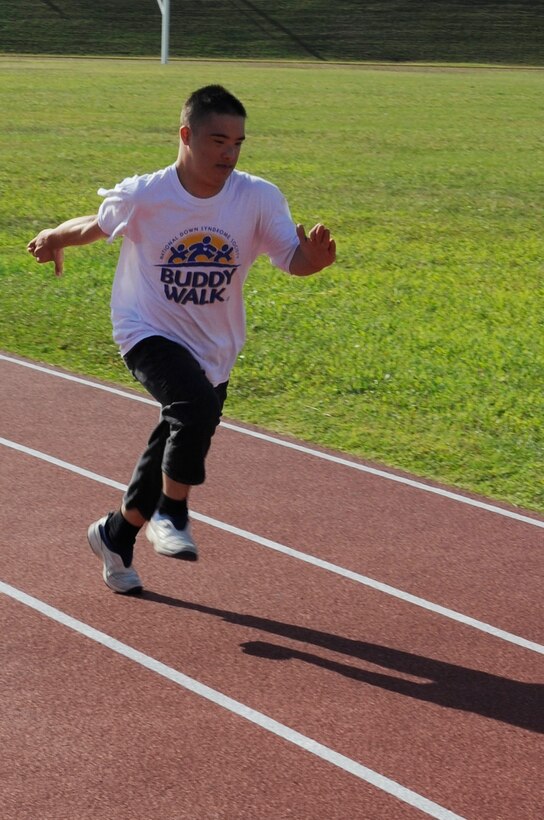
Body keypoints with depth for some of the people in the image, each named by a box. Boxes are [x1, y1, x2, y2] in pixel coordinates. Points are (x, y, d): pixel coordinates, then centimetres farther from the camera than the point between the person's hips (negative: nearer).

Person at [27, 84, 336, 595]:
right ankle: (171, 515, -14)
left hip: (213, 351, 4)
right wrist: (53, 239, 12)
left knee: (174, 449, 17)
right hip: (149, 334, -4)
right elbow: (97, 226, 3)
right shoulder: (142, 197, -16)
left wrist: (313, 258, -40)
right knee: (199, 409, -32)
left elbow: (291, 259, -21)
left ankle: (116, 535, 41)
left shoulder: (259, 199, -13)